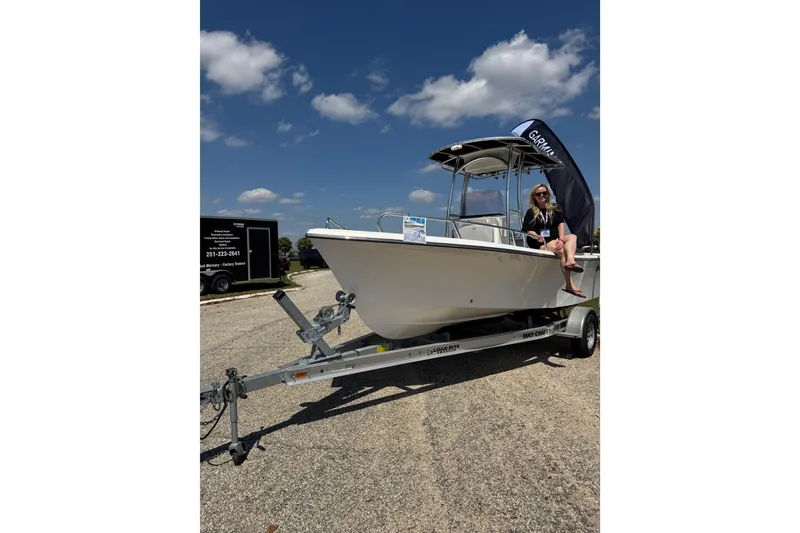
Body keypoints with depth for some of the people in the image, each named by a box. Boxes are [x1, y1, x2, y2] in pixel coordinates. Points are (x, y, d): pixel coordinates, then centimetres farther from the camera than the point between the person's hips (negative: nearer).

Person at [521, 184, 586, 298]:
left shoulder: (555, 209, 14)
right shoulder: (531, 212, 5)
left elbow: (561, 224, 1)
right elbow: (528, 231, -4)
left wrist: (561, 239, -17)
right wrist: (538, 237, -26)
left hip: (555, 240, 4)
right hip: (539, 243, -4)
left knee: (572, 237, -21)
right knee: (561, 250, -28)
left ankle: (570, 261, -50)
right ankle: (570, 285, -37)